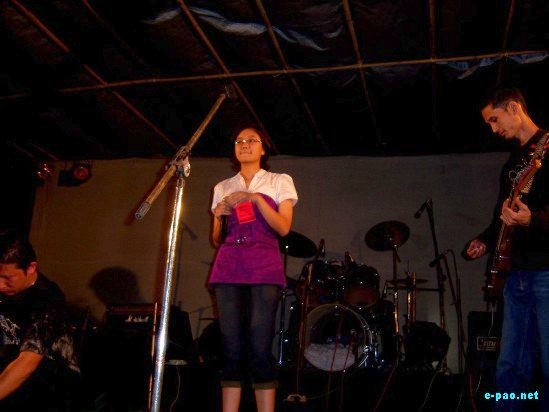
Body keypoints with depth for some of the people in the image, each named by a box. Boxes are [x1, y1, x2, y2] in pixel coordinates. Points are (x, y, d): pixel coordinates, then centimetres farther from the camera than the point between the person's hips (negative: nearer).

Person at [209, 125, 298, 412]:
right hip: (228, 266, 3)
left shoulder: (280, 181, 12)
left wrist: (257, 198, -12)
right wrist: (219, 215, -3)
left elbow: (283, 228, -1)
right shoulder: (222, 188, 19)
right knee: (232, 348, -3)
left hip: (264, 267, -2)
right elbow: (217, 240, 17)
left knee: (260, 348, -11)